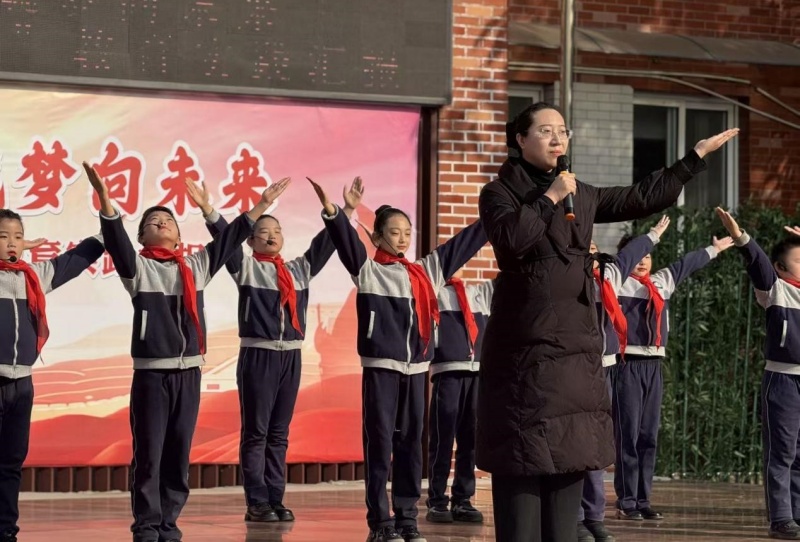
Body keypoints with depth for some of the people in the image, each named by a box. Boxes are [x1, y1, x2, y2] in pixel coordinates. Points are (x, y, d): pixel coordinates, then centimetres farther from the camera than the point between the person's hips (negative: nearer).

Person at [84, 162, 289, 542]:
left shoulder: (196, 266, 13)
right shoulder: (138, 268, 1)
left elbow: (230, 238, 17)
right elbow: (115, 239, -16)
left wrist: (262, 204, 16)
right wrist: (104, 199, -32)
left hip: (189, 372, 4)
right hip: (151, 373, -4)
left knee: (178, 454, 7)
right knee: (148, 454, -3)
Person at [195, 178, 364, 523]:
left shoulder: (299, 269, 14)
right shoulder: (245, 268, 1)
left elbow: (325, 243, 13)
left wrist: (347, 210, 7)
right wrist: (208, 211, -27)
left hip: (291, 355, 5)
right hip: (258, 355, -5)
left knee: (279, 433, 8)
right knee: (255, 432, -2)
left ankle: (275, 500, 11)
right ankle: (257, 504, -2)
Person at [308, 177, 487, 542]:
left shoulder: (426, 271, 13)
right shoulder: (368, 271, -1)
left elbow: (463, 244, 19)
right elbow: (346, 240, -17)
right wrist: (331, 211, -34)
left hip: (416, 367, 4)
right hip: (381, 366, -4)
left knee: (411, 443, 7)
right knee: (380, 442, -3)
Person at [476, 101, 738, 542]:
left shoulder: (581, 195, 15)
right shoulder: (500, 192, -1)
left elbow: (643, 197, 20)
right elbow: (511, 237, -21)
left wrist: (698, 155, 21)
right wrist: (550, 198, -12)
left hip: (575, 347, 6)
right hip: (525, 348, -6)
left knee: (568, 455, 5)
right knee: (523, 458, -9)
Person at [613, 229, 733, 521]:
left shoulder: (661, 282, 17)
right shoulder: (617, 282, 0)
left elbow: (686, 265, 32)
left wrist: (714, 249, 46)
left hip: (653, 365, 6)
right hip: (627, 364, -6)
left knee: (649, 435, 5)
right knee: (628, 434, -5)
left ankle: (643, 500, 9)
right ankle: (626, 502, -2)